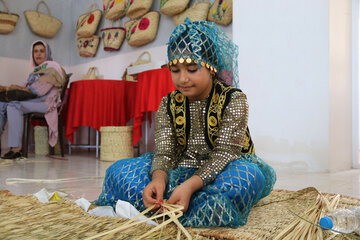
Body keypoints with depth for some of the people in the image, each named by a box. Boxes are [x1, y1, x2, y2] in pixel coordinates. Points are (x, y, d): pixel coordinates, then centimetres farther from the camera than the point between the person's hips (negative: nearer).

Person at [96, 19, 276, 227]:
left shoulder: (234, 100, -11)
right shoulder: (169, 105, 1)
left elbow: (224, 154, -21)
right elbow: (164, 152, -8)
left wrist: (190, 185, -38)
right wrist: (158, 179, -33)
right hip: (181, 173, 3)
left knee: (249, 176, -40)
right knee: (119, 170, -11)